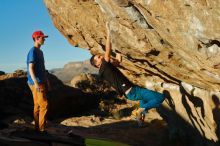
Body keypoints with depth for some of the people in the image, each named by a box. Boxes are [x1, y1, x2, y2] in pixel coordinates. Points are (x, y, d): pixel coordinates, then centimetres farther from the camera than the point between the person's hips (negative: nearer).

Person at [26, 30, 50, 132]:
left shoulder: (40, 52, 17)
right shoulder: (32, 51, -12)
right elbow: (30, 68, -19)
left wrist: (46, 80, 21)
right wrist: (36, 83, -25)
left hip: (41, 82, 9)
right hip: (36, 83, -9)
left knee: (37, 105, 10)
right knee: (44, 105, -9)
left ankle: (38, 127, 16)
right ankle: (41, 128, -2)